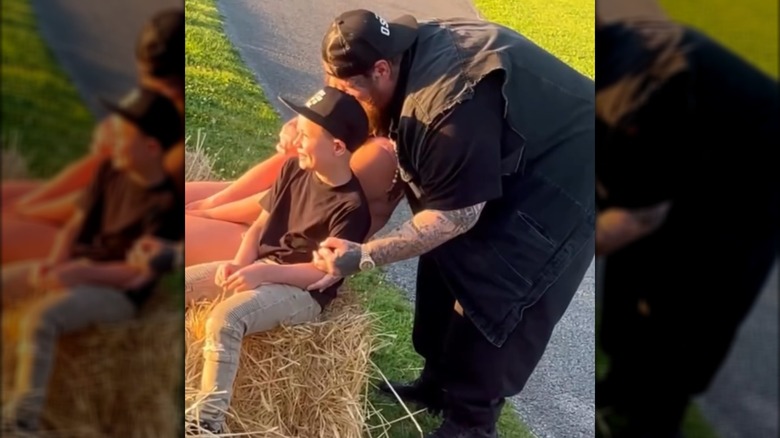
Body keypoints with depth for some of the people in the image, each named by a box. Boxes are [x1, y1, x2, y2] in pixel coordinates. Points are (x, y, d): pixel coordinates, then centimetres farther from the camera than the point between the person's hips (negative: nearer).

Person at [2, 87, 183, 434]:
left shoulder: (165, 203, -18)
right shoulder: (110, 172, 4)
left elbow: (138, 272, -21)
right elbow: (75, 225, 9)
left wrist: (81, 273, -28)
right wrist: (54, 263, -9)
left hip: (116, 290, -8)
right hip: (75, 271, 8)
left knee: (40, 317, -32)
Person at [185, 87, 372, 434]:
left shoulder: (351, 207, -16)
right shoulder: (294, 170, 6)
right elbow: (260, 225, 10)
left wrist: (264, 273, -26)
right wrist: (239, 265, -9)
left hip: (302, 291, -8)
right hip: (258, 269, 9)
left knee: (223, 319, -32)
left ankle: (209, 422, -28)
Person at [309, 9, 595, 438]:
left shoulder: (451, 107, -37)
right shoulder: (408, 52, -8)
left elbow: (456, 215, -30)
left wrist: (364, 255, -28)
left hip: (563, 181, -10)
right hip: (514, 165, 10)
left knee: (493, 295, -7)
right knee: (447, 261, 14)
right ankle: (440, 382, 30)